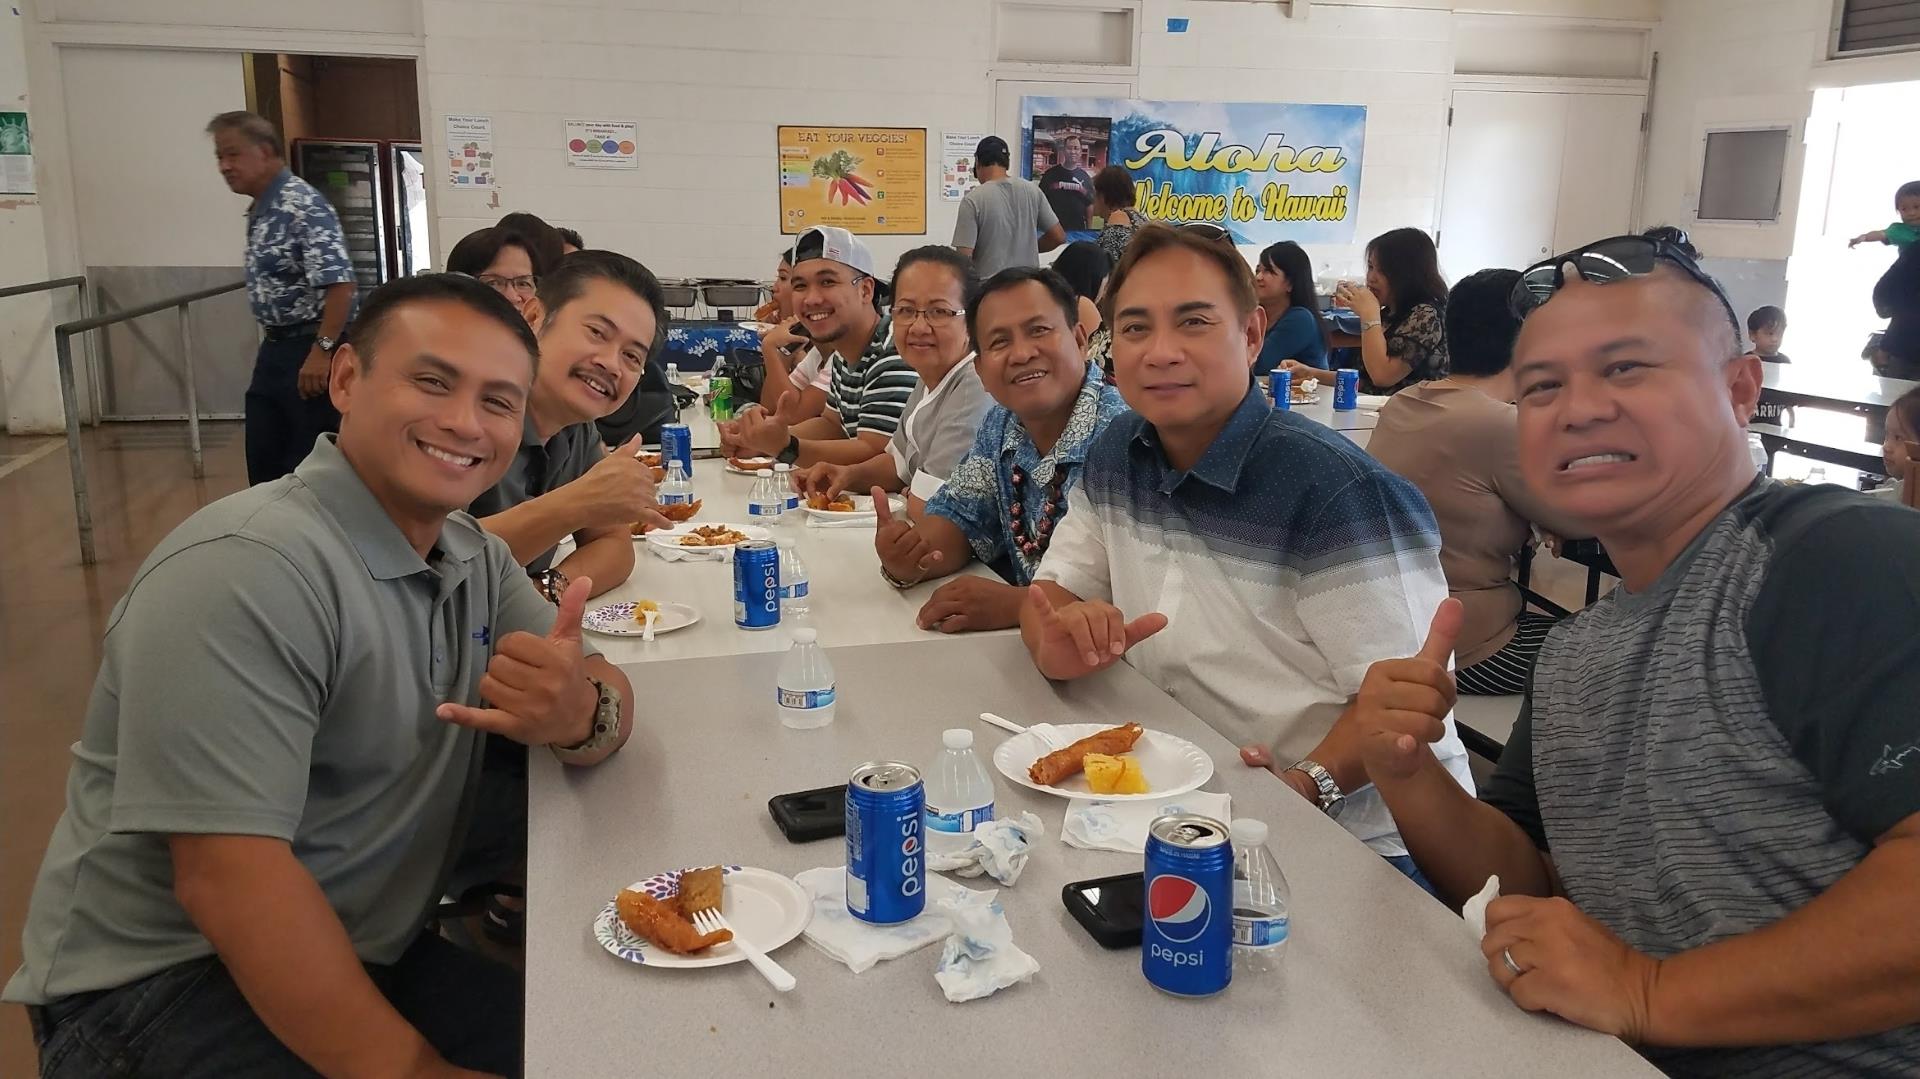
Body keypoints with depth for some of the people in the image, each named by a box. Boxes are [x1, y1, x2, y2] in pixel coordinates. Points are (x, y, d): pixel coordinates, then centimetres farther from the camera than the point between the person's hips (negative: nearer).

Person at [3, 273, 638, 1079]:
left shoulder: (473, 556, 5)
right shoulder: (246, 568, -22)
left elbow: (607, 695, -1)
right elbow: (225, 872, -26)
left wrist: (580, 713, -25)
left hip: (367, 954, 8)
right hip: (163, 984, -7)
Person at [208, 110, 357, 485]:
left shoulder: (303, 205, -17)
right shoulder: (259, 209, 12)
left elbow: (339, 283, -25)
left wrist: (322, 351, -27)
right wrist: (272, 343, 20)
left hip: (311, 349, -9)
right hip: (275, 350, 9)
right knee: (263, 461, 13)